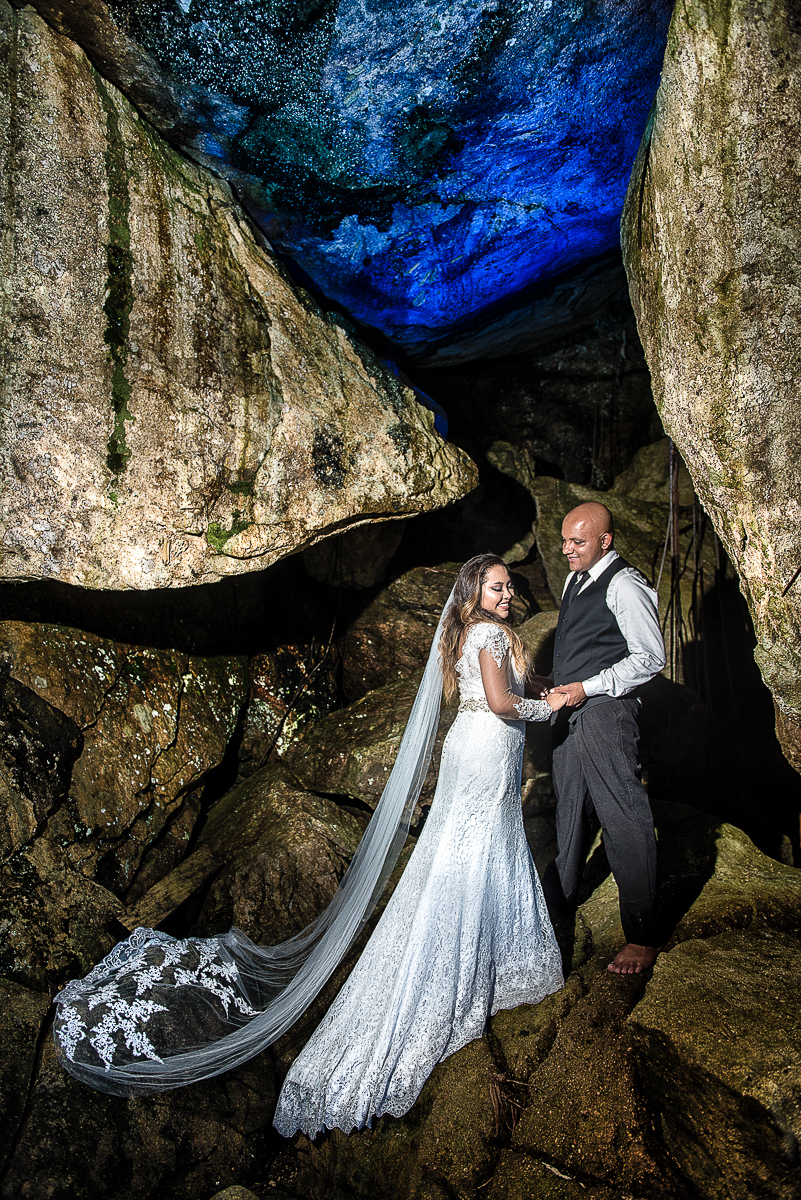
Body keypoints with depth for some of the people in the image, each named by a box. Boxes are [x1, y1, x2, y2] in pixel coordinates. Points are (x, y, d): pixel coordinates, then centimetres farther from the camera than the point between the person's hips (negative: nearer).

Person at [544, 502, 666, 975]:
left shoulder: (625, 585, -15)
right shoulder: (575, 579, 13)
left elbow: (651, 657, -16)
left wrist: (588, 687, -19)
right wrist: (560, 687, 17)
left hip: (606, 711, -9)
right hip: (570, 709, 9)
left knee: (625, 819, -4)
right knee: (570, 806, 22)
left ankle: (643, 936, 8)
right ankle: (562, 893, 41)